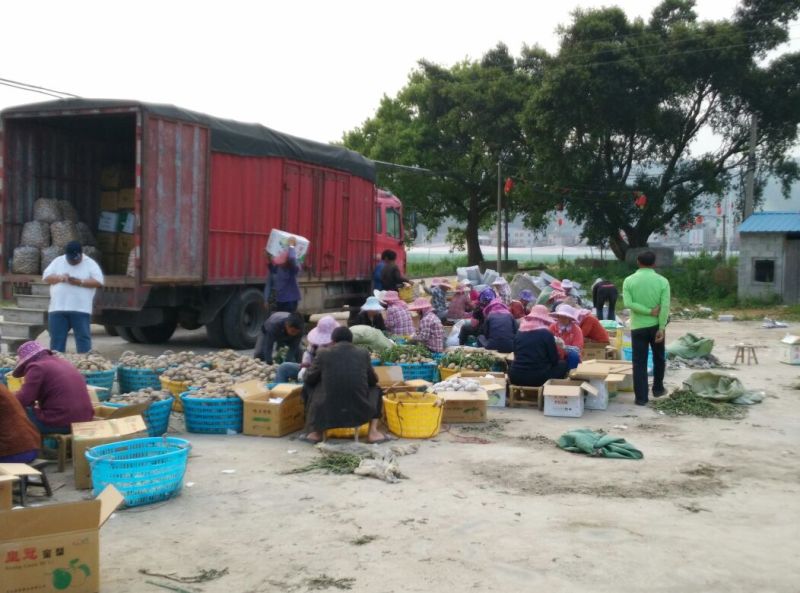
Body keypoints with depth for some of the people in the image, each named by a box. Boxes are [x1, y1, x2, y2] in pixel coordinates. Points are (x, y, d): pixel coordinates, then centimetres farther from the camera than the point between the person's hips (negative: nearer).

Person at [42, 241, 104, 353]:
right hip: (57, 309, 3)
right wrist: (60, 278, -13)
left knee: (83, 337, -2)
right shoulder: (57, 262, 10)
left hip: (81, 309, -3)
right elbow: (46, 277, 6)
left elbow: (98, 281, -7)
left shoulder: (90, 264, 1)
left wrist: (80, 282, -18)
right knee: (57, 338, 7)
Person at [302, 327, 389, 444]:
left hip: (329, 413, 0)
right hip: (359, 412, 0)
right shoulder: (363, 353, 5)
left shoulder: (324, 353, 2)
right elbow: (373, 380, 17)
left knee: (314, 388, 29)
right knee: (375, 389, 29)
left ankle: (316, 432, 24)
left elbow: (309, 379, 13)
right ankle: (373, 432, 18)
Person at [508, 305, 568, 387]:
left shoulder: (519, 333, 9)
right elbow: (554, 360, 0)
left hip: (515, 377, 4)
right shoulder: (546, 334, -5)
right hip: (537, 377, -4)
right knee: (563, 364, 18)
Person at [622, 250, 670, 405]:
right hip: (656, 326, 1)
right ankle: (657, 388, 33)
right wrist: (662, 328, -11)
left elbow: (628, 303, -15)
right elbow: (665, 306, -12)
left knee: (639, 362, 2)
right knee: (658, 358, 21)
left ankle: (641, 397, -1)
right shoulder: (662, 281, -5)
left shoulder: (629, 280, -4)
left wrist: (649, 311, -12)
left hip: (638, 326, -1)